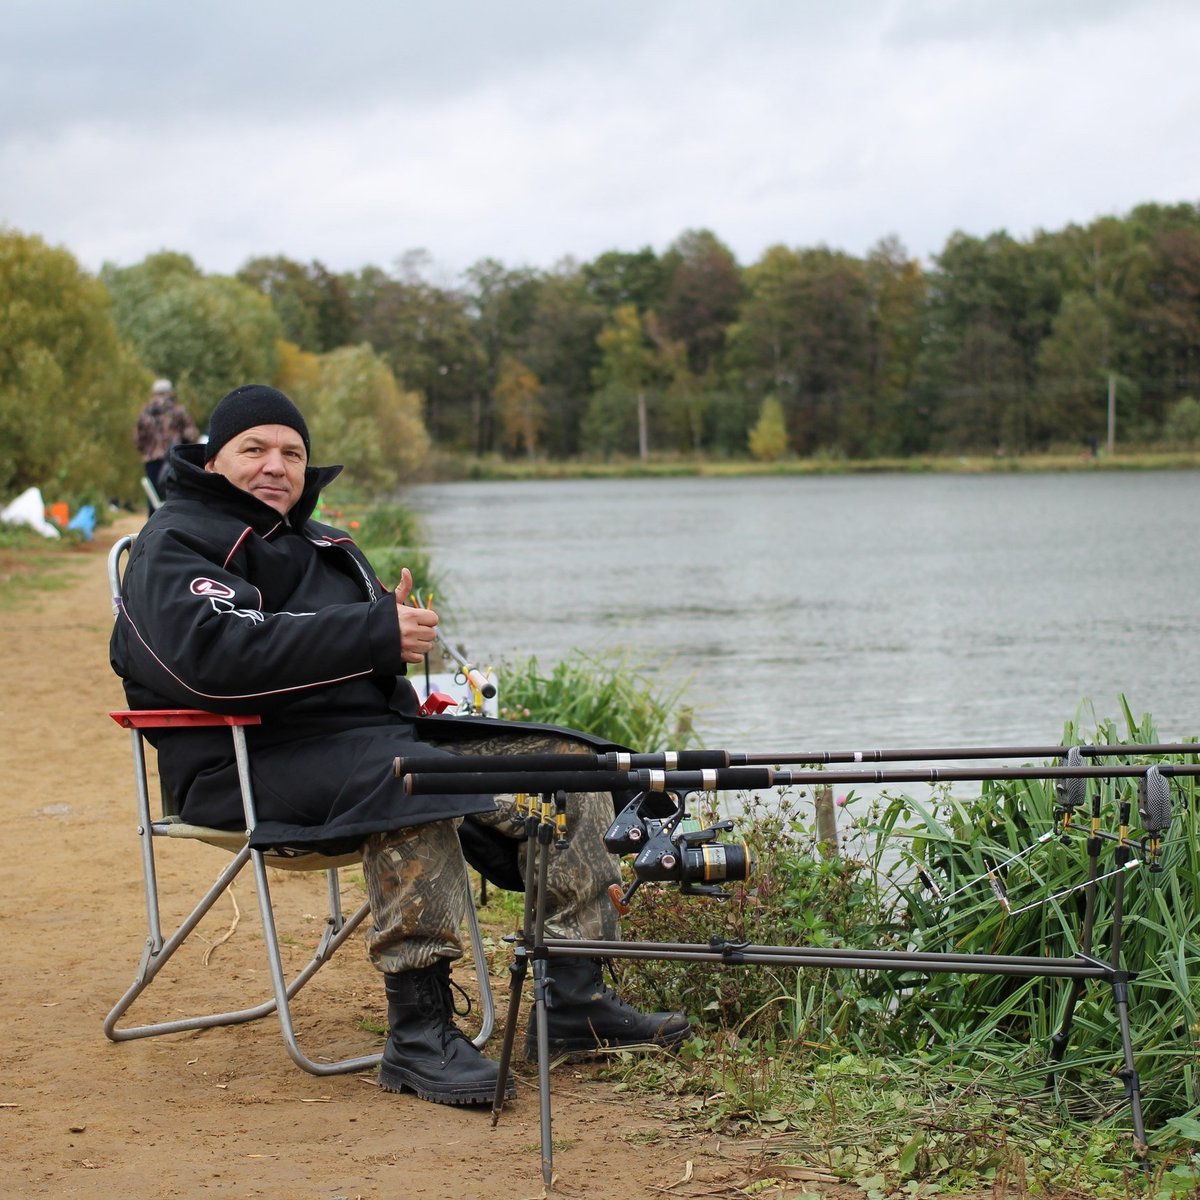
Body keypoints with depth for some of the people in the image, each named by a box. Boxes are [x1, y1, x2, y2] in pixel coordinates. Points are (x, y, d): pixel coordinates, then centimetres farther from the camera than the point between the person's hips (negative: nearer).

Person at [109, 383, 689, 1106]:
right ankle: (419, 1035, -34)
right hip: (258, 757, -8)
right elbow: (212, 653, -19)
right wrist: (374, 634, -19)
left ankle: (576, 1000, -8)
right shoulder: (176, 543, 2)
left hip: (385, 728, 9)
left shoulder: (323, 545, 29)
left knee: (568, 762, -5)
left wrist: (398, 625, -2)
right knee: (413, 783, -39)